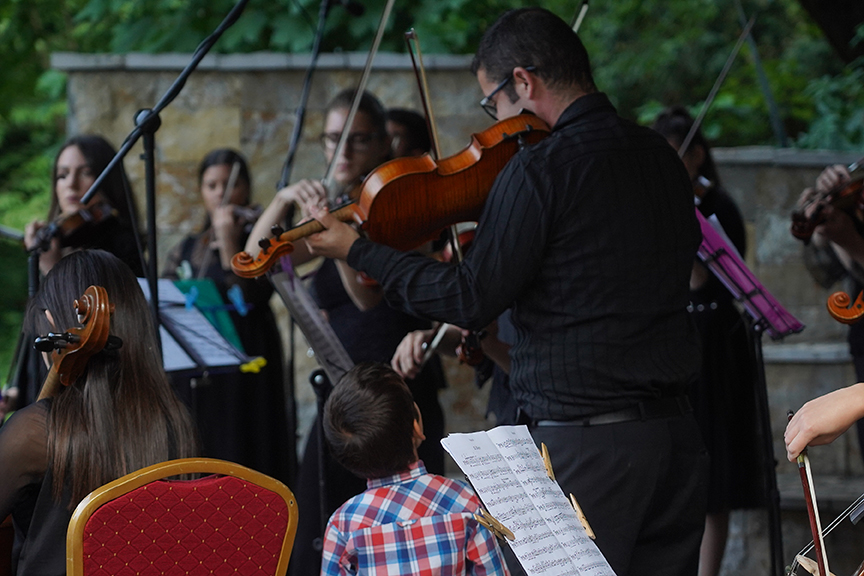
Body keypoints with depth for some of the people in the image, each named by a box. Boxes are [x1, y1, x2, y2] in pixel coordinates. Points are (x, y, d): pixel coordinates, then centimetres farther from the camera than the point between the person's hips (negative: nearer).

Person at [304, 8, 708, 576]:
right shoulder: (659, 157, 10)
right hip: (678, 432, 8)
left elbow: (473, 300, -11)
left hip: (587, 441, -7)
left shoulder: (540, 169, -13)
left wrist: (356, 250, 0)